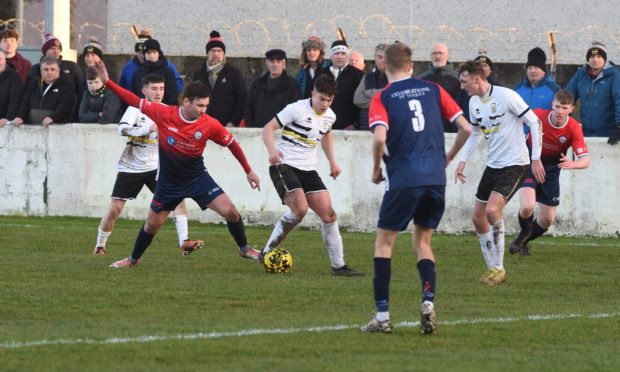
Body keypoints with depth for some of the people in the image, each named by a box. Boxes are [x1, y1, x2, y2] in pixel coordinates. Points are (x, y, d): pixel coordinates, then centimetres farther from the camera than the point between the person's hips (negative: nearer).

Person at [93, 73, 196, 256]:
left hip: (154, 166, 3)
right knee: (114, 209, -4)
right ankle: (100, 245, 17)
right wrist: (148, 128, -35)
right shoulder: (136, 107, -9)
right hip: (130, 167, -3)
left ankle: (184, 243, -19)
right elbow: (122, 129, -25)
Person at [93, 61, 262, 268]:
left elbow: (231, 144, -3)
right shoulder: (164, 114, -20)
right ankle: (133, 259, 37)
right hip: (168, 181, 0)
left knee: (230, 212, -14)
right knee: (152, 224, 12)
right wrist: (107, 82, -14)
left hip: (197, 178, 0)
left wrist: (249, 171, 3)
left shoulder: (209, 125, -18)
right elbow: (136, 102, -10)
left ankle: (244, 249, 11)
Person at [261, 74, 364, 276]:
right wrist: (272, 151, -30)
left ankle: (338, 265, 7)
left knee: (328, 213, -1)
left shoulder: (329, 116, 7)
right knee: (300, 209, -25)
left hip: (308, 169, 7)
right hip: (284, 166, -7)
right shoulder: (297, 109, -14)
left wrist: (332, 162, 22)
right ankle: (268, 251, -9)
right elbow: (268, 128, -13)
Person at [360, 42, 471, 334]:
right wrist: (447, 158, 22)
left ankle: (382, 315, 3)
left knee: (384, 243, 10)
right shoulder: (433, 90, 10)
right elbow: (465, 128, 7)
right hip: (435, 178, 4)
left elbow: (380, 137, -17)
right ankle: (428, 301, -4)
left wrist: (376, 170, 0)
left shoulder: (382, 98, -1)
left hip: (403, 179, -4)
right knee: (422, 242, 18)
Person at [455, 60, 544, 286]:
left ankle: (498, 269, -12)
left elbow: (534, 123, -12)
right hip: (493, 165, 8)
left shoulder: (506, 96, -17)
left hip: (514, 164, -8)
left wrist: (536, 159, -14)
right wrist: (462, 161, 11)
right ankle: (492, 269, 18)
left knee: (492, 210, -23)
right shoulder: (474, 102, 6)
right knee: (478, 217, 5)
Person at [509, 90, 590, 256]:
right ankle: (524, 233, 9)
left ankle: (523, 242, 36)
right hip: (529, 166, -2)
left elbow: (585, 160, -27)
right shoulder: (538, 116, -22)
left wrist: (572, 164, -48)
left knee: (547, 219, 5)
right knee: (527, 206, -26)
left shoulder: (574, 128, -21)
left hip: (551, 171, 2)